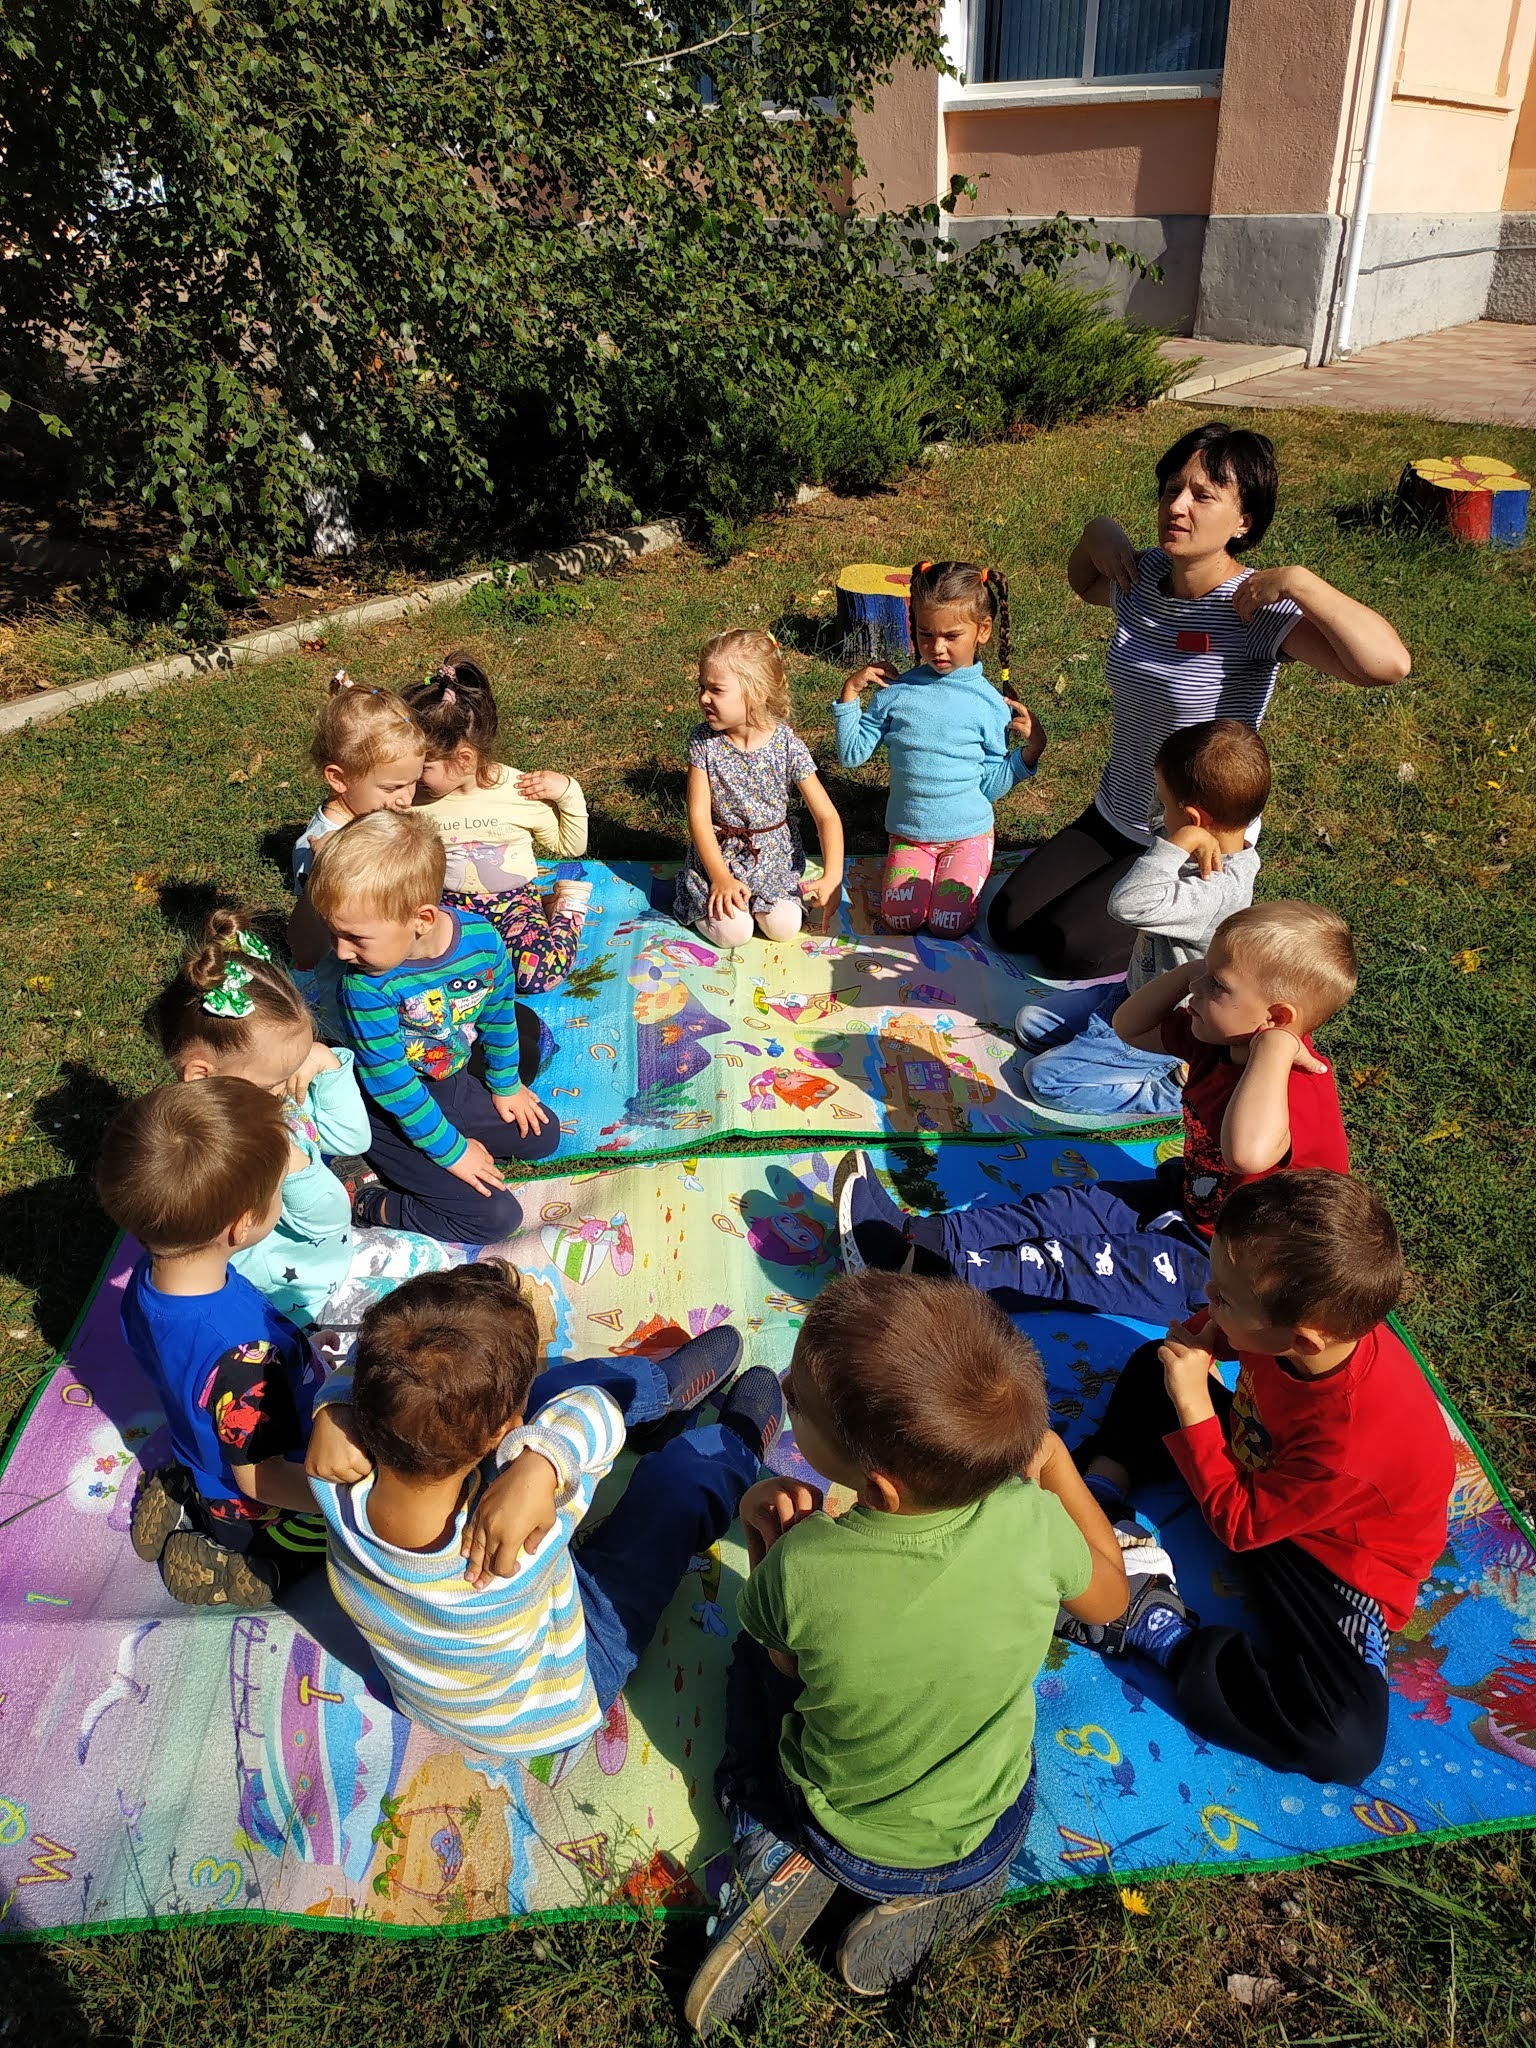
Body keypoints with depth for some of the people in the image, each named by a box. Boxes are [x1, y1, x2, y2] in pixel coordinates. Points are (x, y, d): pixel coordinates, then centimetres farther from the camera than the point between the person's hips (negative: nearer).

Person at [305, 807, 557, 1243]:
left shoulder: (481, 939, -20)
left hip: (454, 1084, 6)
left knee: (543, 1136, 19)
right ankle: (367, 1205, -2)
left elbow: (498, 1016, 1)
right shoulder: (364, 986, -30)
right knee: (496, 1216, -14)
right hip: (392, 1113, -6)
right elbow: (390, 1083, -22)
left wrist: (506, 1086, 13)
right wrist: (450, 1150, -17)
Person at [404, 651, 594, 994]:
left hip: (512, 901, -3)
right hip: (446, 901, 3)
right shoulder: (414, 798, -4)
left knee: (539, 972, -30)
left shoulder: (521, 791, -11)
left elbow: (570, 846, 3)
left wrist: (568, 793, -13)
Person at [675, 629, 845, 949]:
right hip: (719, 851, 0)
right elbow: (699, 814, -13)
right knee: (732, 931, -19)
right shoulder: (702, 740, -12)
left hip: (774, 855, 1)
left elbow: (827, 816, -13)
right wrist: (720, 877, -21)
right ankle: (715, 897, 14)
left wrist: (832, 877, -24)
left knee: (784, 927, -17)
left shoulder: (788, 745, -14)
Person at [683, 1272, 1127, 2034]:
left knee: (753, 1657, 25)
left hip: (835, 1829, -1)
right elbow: (1108, 1594, -7)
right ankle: (943, 1888, 13)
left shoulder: (798, 1570, -35)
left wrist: (766, 1537, -9)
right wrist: (1050, 1457, 0)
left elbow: (785, 1662, -10)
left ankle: (778, 1861, 6)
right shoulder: (1030, 1521, -32)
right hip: (989, 1836, 1)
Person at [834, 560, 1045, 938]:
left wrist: (1031, 751, -18)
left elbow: (990, 785, -4)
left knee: (949, 925, -16)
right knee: (900, 918, -16)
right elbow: (851, 754, 0)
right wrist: (850, 691, -8)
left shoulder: (990, 704, -6)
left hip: (967, 833, -1)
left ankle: (972, 871, 16)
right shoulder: (896, 691, -3)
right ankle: (919, 866, 15)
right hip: (908, 832, 1)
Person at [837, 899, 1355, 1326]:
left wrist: (1274, 1046, -49)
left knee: (1077, 1262, -15)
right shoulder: (1218, 1037, -4)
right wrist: (1187, 973, -8)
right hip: (1187, 1200, 9)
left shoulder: (1296, 1086, -33)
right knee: (1065, 1208, -1)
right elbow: (1128, 1028, 6)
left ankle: (930, 1267, -18)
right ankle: (919, 1234, -5)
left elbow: (1248, 1152, -56)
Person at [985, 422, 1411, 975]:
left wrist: (1297, 581, -35)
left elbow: (1389, 664, -37)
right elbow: (1084, 584, 23)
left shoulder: (1257, 610, -23)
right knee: (1008, 925, 5)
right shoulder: (1141, 576, -4)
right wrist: (1097, 533, 2)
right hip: (1112, 819, 7)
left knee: (1069, 950, -13)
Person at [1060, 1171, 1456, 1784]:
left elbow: (1240, 1523, -26)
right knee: (1152, 1362, 11)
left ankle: (1160, 1630, -17)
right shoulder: (1319, 1322, -24)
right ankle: (1101, 1492, -4)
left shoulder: (1351, 1444, -42)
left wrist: (1192, 1404, -30)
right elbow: (1216, 1335, 0)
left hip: (1331, 1554, -7)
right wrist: (1204, 1341, -21)